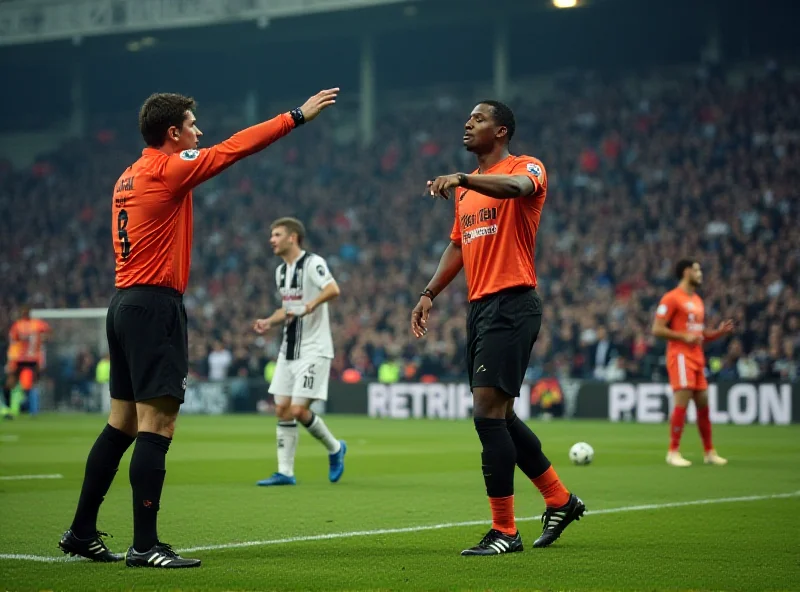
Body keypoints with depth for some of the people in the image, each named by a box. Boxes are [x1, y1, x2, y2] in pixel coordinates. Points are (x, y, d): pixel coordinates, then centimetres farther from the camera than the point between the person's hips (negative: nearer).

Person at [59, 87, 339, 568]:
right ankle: (145, 546, -9)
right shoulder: (169, 169, -10)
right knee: (157, 426, -8)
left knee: (122, 424, 14)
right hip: (156, 306, -9)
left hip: (125, 303, 9)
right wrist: (298, 116, -3)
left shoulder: (129, 177, 14)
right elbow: (235, 148, -8)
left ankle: (82, 532, 19)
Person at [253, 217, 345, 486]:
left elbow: (333, 290, -30)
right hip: (288, 350, 8)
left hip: (313, 350, -8)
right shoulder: (281, 271, 15)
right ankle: (285, 472, 9)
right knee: (282, 410, 3)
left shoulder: (312, 263, -12)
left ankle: (335, 449, 14)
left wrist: (309, 307, -43)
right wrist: (269, 322, 9)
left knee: (299, 410, -11)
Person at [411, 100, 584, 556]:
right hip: (479, 306, 9)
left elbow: (516, 186, -29)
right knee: (499, 415, 12)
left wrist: (460, 179, -43)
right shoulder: (466, 187, 21)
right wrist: (430, 294, 17)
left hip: (513, 304, -9)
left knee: (488, 411, -14)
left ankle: (505, 531, -8)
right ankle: (560, 500, 28)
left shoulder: (527, 167, -4)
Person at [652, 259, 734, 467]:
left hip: (697, 358, 8)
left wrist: (719, 332, 10)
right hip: (680, 355, -8)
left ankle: (709, 452, 18)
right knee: (682, 401, -14)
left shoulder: (697, 301, 20)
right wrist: (684, 336, -18)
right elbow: (657, 329, -12)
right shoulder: (672, 298, -7)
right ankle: (673, 452, -8)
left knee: (703, 404, 10)